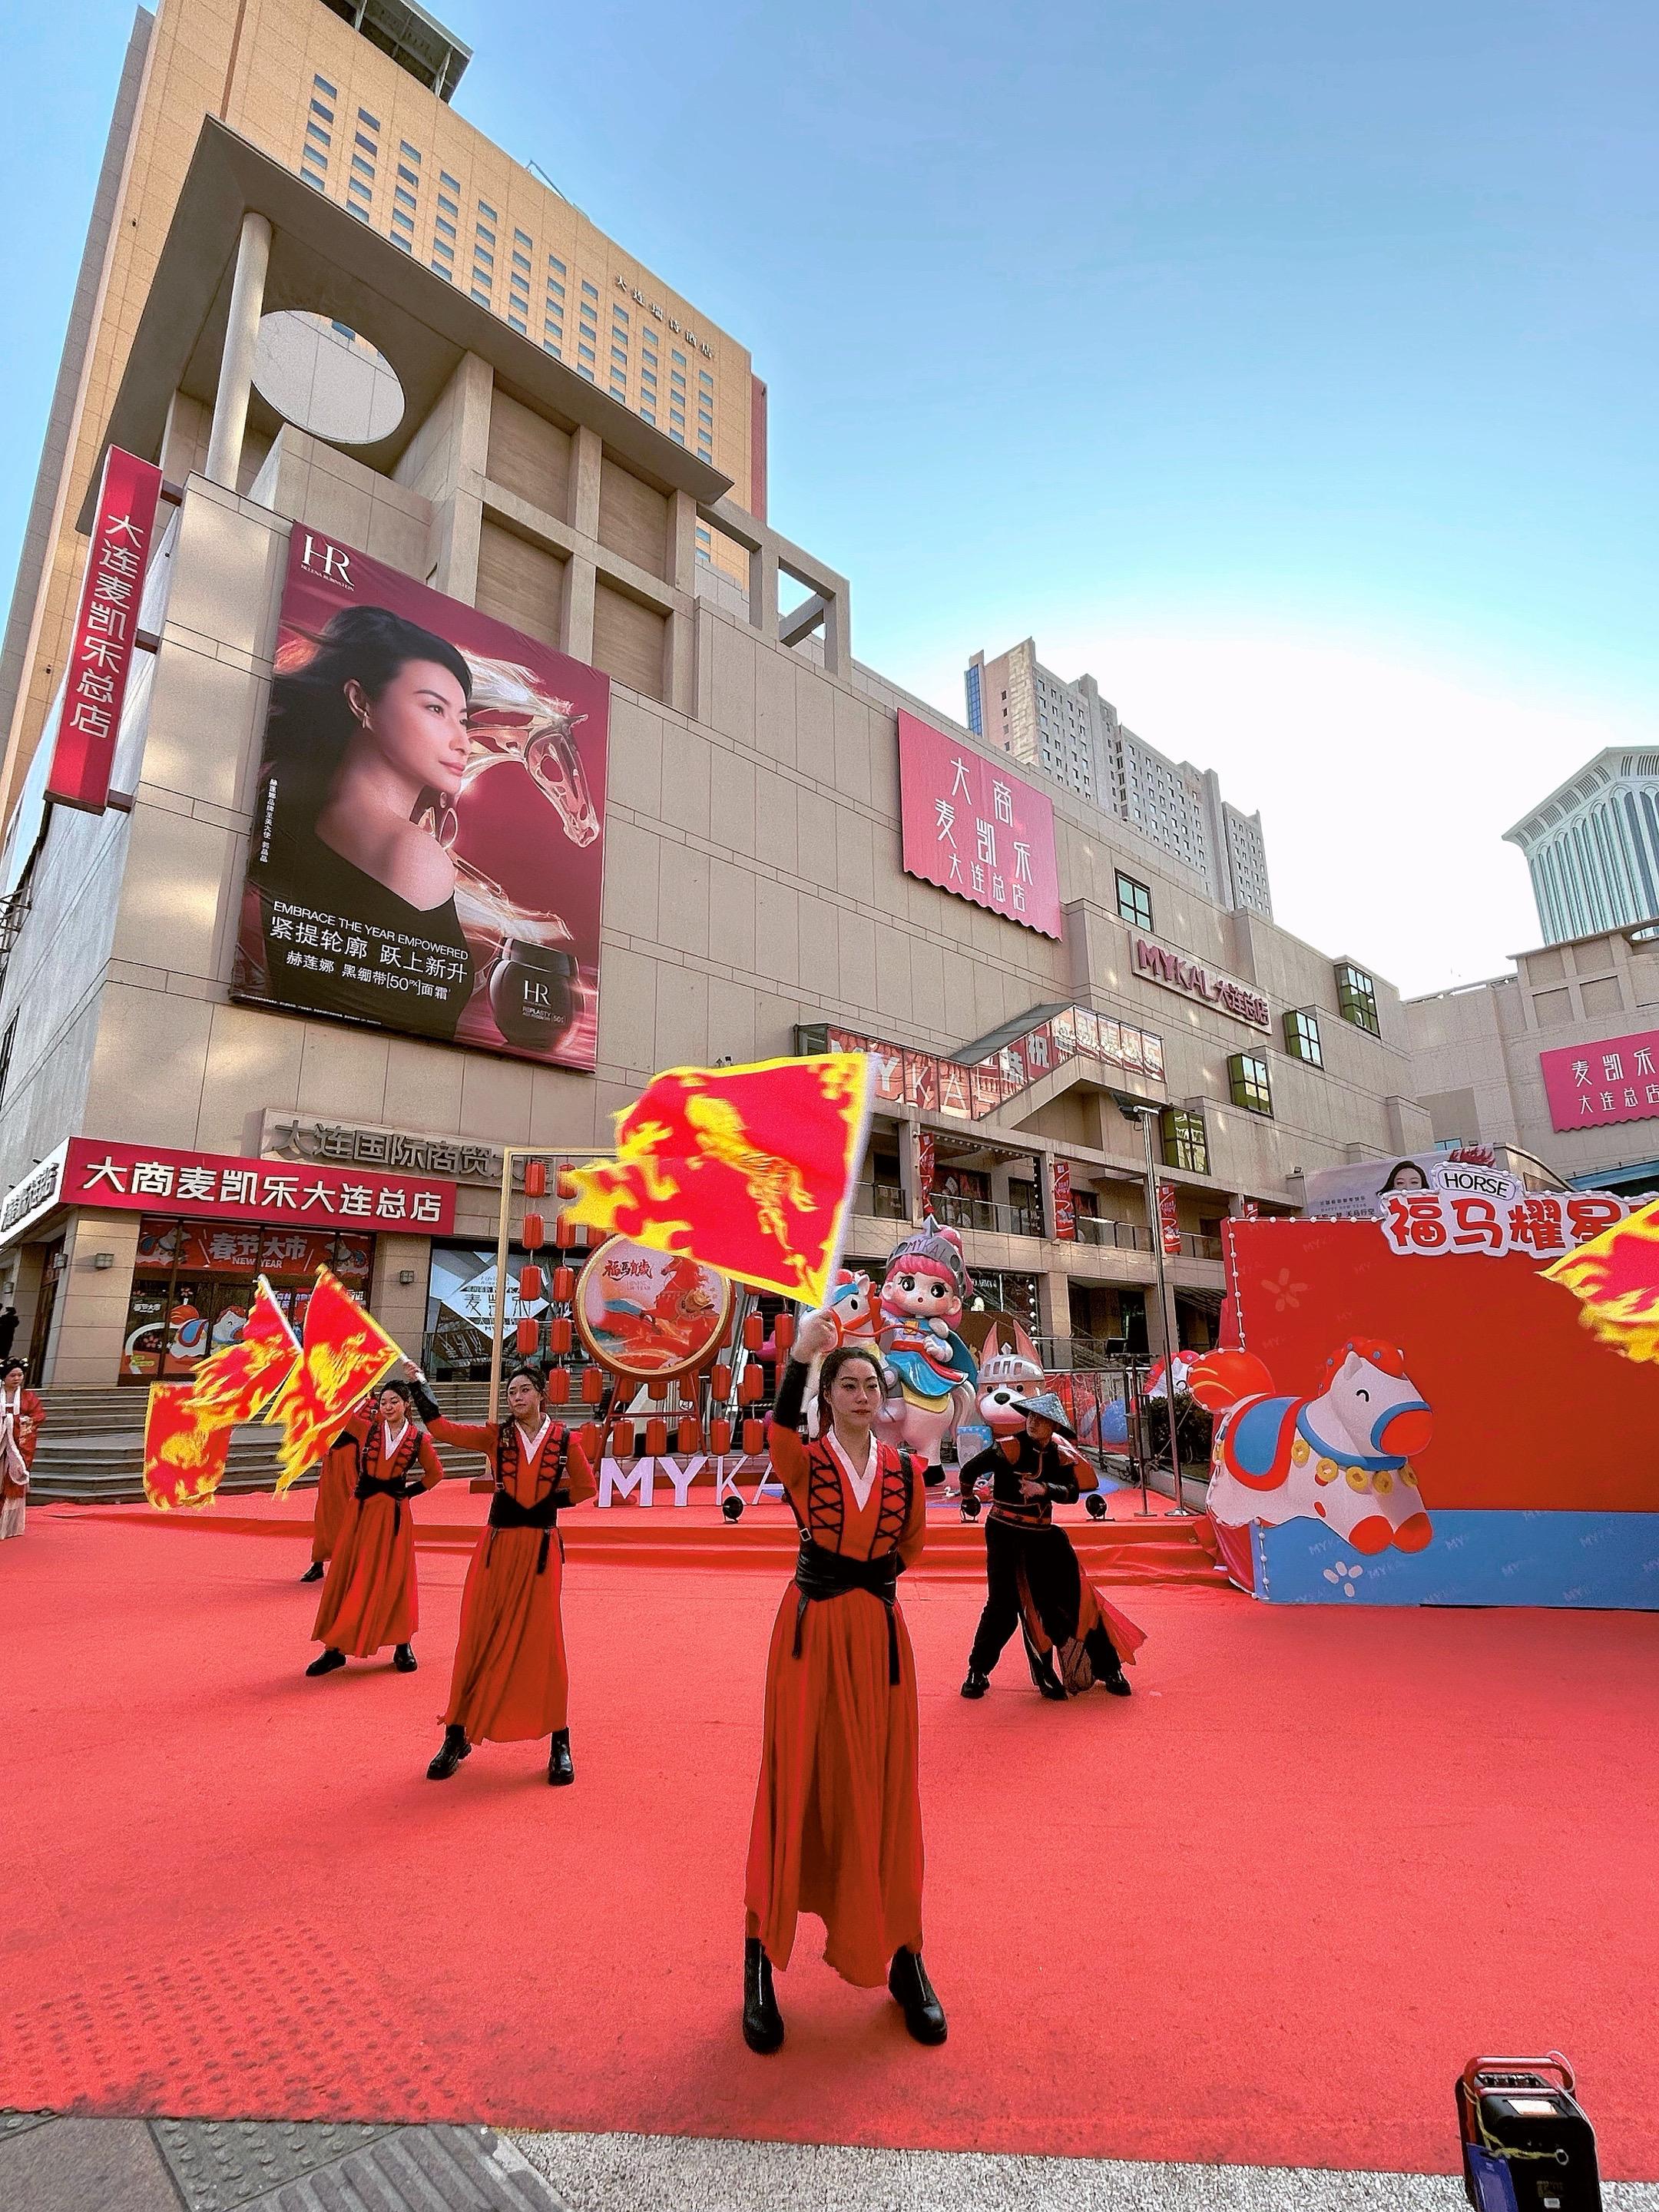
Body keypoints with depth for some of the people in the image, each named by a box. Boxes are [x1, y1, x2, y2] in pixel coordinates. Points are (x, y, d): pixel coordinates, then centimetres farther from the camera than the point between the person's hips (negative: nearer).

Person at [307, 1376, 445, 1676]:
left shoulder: (418, 1438, -3)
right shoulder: (366, 1429, 0)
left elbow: (435, 1473, 9)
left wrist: (409, 1491, 3)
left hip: (394, 1514, -2)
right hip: (363, 1511, 2)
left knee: (394, 1579, 5)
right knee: (347, 1576, 5)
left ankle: (403, 1646, 19)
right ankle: (335, 1648, 17)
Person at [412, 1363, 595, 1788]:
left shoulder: (564, 1439, -3)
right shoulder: (496, 1435, 0)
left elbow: (586, 1486, 9)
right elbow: (440, 1428, -7)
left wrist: (548, 1500, 0)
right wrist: (419, 1383, -10)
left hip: (541, 1550, -1)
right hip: (497, 1546, 2)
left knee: (543, 1642, 3)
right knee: (478, 1640, 8)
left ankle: (560, 1744, 16)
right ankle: (457, 1737, 25)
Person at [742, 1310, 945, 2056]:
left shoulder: (905, 1470, 1)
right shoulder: (804, 1461, -9)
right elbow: (780, 1431, -34)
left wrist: (870, 1579, 7)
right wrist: (799, 1355, -47)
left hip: (880, 1636, 3)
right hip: (811, 1634, -2)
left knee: (883, 1794, 11)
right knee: (797, 1787, 3)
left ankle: (903, 1957, 27)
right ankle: (761, 1962, 20)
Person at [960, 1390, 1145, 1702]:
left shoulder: (1060, 1457, 1)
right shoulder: (1009, 1448, -16)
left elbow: (1072, 1492, -11)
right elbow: (969, 1472, -13)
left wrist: (1044, 1489, -28)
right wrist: (969, 1496, 6)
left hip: (1043, 1536, 5)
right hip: (1006, 1536, -5)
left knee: (1076, 1600, 7)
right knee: (1003, 1606, -4)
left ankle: (1107, 1670, 22)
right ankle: (977, 1673, 12)